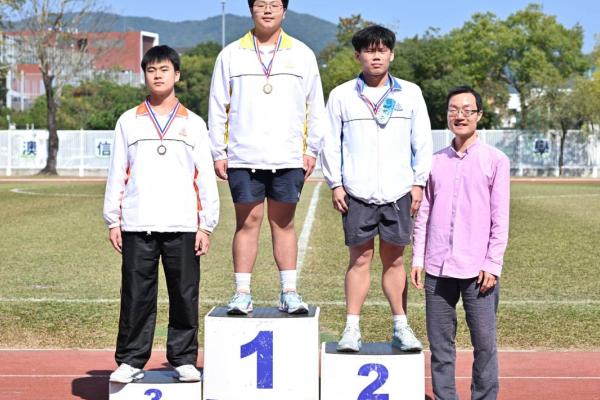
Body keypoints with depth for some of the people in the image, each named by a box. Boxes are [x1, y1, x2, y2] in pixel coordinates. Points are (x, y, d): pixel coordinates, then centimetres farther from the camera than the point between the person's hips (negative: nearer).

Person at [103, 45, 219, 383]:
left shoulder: (193, 124, 10)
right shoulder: (129, 122, 11)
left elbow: (206, 178, 7)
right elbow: (117, 174, 10)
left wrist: (207, 225, 1)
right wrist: (113, 221, 4)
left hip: (182, 226, 0)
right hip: (137, 226, 0)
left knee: (184, 295, 2)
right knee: (136, 295, 2)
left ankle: (184, 359, 13)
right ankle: (131, 361, 11)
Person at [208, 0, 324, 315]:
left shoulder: (302, 55, 8)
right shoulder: (231, 55, 6)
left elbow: (315, 107, 10)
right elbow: (217, 108, 7)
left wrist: (311, 150, 5)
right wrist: (218, 153, 3)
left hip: (288, 158, 1)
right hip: (243, 158, 0)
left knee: (283, 223, 6)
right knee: (247, 222, 2)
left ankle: (289, 292, 12)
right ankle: (242, 293, 7)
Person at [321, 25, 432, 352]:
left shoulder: (410, 93, 8)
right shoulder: (341, 95, 6)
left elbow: (422, 141, 9)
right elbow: (330, 143, 6)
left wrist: (419, 182, 3)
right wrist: (335, 184, -1)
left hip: (397, 191, 1)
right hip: (356, 192, -1)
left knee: (394, 260, 6)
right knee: (360, 258, 1)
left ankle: (401, 328, 13)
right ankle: (352, 328, 6)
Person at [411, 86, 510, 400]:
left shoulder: (495, 160, 1)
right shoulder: (435, 161, 11)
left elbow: (500, 219, -2)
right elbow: (423, 214, 13)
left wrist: (492, 265, -8)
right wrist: (418, 259, 6)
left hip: (477, 269, -3)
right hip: (438, 268, 4)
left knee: (484, 343, -1)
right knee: (439, 342, 9)